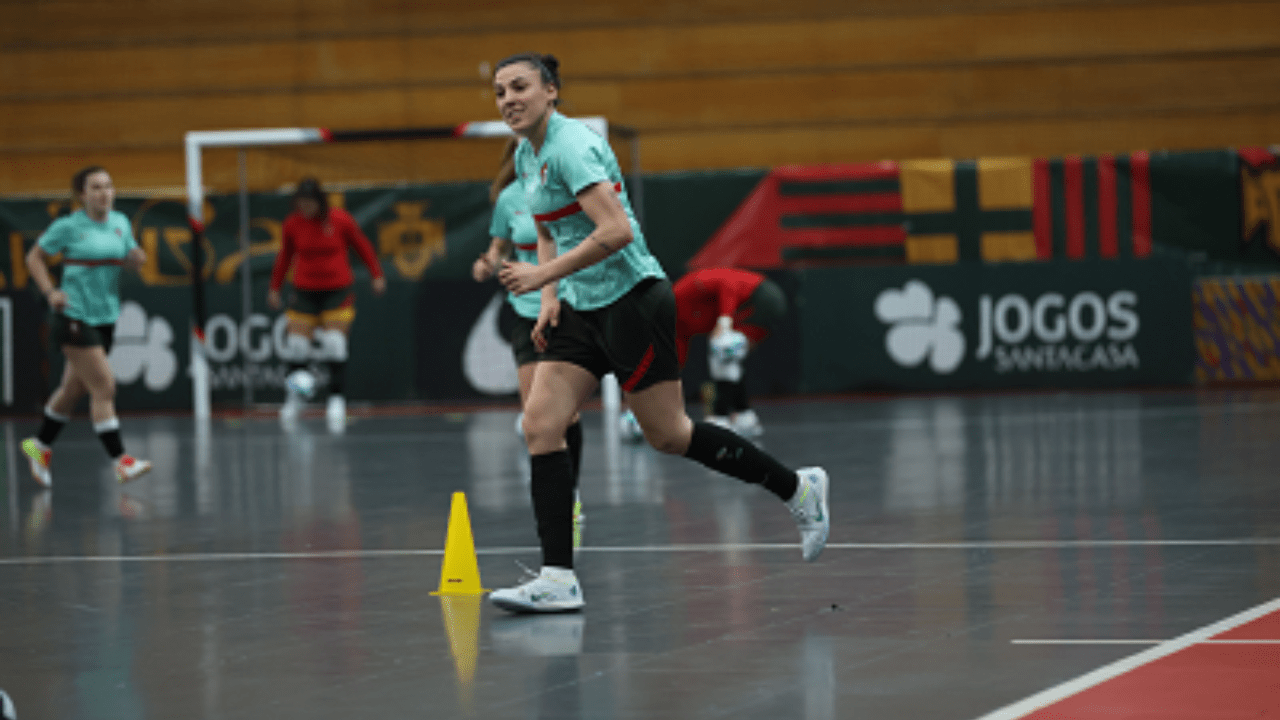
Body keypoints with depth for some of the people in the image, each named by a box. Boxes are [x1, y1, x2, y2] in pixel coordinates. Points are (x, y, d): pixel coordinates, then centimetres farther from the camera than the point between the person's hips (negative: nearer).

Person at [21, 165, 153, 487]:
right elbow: (35, 258, 1)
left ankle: (40, 445, 35)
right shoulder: (68, 227, -8)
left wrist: (137, 258, -7)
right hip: (74, 317, -7)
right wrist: (50, 291, -13)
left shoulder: (120, 223, 7)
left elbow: (133, 260, 17)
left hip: (106, 317, 7)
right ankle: (120, 460, -12)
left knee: (74, 388, 17)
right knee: (104, 386, -13)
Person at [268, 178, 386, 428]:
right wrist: (275, 288, 16)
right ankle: (293, 398, 11)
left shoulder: (340, 220, -9)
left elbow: (362, 246, 5)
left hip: (338, 290, -2)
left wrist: (377, 275, 4)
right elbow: (285, 255, 12)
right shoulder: (293, 223, -3)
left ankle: (337, 398, -6)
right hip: (305, 291, 2)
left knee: (335, 344, -11)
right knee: (297, 345, -4)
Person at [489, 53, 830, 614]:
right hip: (581, 309, 9)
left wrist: (544, 274, -25)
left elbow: (617, 231, -28)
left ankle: (798, 489, 20)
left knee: (668, 435, 1)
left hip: (631, 299, -9)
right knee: (540, 425, -6)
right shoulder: (526, 156, 9)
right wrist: (550, 297, 8)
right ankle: (558, 580, -7)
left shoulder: (572, 146, -19)